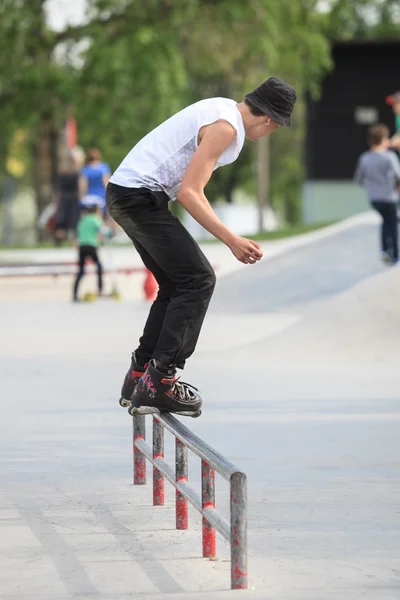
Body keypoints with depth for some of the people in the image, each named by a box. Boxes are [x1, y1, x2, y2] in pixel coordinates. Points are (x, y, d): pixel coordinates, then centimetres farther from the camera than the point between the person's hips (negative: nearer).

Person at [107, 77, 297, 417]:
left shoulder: (224, 109, 14)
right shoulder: (226, 127, -16)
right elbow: (188, 193, -21)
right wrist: (232, 241, -22)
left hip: (124, 192, 10)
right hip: (140, 195, -10)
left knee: (176, 286, 15)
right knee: (198, 280, -10)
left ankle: (139, 377, 14)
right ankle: (160, 380, -13)